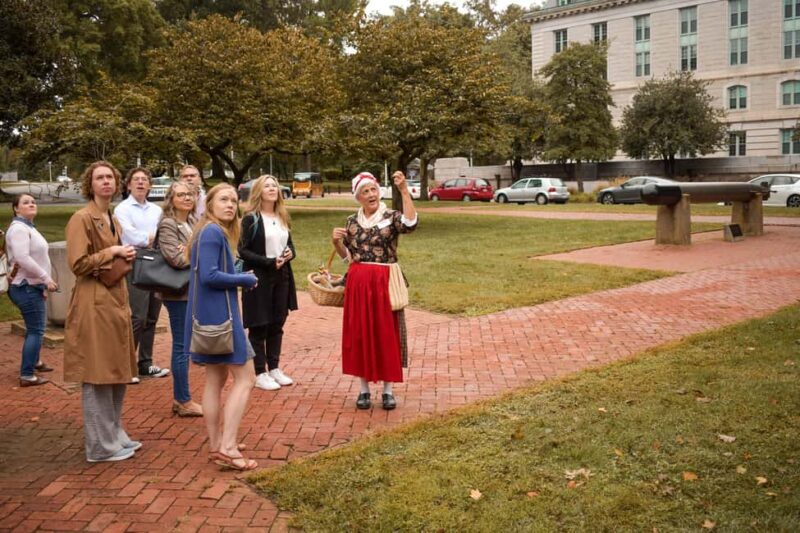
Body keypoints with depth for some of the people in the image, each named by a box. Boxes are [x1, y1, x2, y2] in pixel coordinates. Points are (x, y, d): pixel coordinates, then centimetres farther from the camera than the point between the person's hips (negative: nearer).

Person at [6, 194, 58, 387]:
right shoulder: (18, 228, -16)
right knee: (36, 330, -9)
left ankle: (34, 362, 39)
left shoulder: (29, 227, 17)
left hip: (32, 286, 10)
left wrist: (42, 283, 19)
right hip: (26, 287, -10)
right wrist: (46, 278, -23)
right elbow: (23, 258, -26)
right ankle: (27, 376, -7)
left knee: (35, 327, 22)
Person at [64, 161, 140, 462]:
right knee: (97, 376, -2)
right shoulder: (81, 218, -11)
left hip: (116, 300, 9)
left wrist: (123, 258, 4)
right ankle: (101, 445, 7)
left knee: (118, 374, 14)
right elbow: (78, 264, -19)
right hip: (93, 303, -9)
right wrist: (112, 252, -11)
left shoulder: (113, 220, 16)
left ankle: (115, 435, 26)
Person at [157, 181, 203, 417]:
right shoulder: (167, 224, -12)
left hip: (192, 291, 8)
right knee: (182, 346, 0)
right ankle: (184, 401, 10)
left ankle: (179, 399, 24)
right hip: (178, 293, -8)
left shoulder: (193, 222, 12)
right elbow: (176, 258, -22)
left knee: (183, 345, 14)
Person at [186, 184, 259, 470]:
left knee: (216, 378, 14)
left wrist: (239, 278, 2)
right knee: (245, 378, -5)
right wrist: (246, 280, -12)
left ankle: (216, 446, 21)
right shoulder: (213, 232, -15)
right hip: (219, 314, -10)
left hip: (210, 314, 10)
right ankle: (227, 447, -5)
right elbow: (209, 275, -23)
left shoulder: (216, 232, 15)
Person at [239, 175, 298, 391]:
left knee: (277, 325, 12)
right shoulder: (251, 218, -7)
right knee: (259, 327, 2)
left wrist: (290, 254, -4)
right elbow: (243, 250, -11)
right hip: (259, 278, -6)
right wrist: (269, 262, -19)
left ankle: (274, 368, 24)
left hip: (282, 278, 6)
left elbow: (290, 244, 19)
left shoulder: (282, 217, 11)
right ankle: (259, 373, 11)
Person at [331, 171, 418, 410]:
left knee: (386, 334, 4)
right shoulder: (352, 221, 8)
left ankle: (388, 390, 16)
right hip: (358, 284, 3)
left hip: (384, 283, -3)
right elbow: (347, 256, 14)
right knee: (360, 335, 7)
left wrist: (404, 190, -30)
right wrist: (337, 242, -6)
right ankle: (364, 389, 20)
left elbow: (411, 223, -27)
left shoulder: (391, 217, -4)